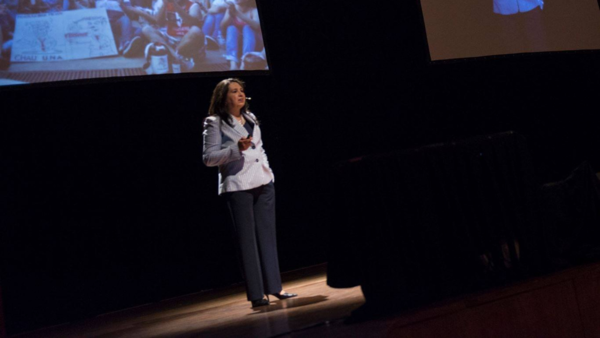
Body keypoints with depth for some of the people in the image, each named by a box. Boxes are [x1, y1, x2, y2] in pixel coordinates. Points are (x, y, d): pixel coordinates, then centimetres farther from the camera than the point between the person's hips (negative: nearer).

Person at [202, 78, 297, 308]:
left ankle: (274, 287, 15)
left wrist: (268, 172, 14)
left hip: (264, 183, 6)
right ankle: (256, 293, 3)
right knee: (247, 239, -2)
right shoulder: (215, 123, -5)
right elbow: (208, 158, -11)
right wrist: (237, 148, -21)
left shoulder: (250, 118, 14)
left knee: (267, 235, 8)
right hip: (238, 187, -6)